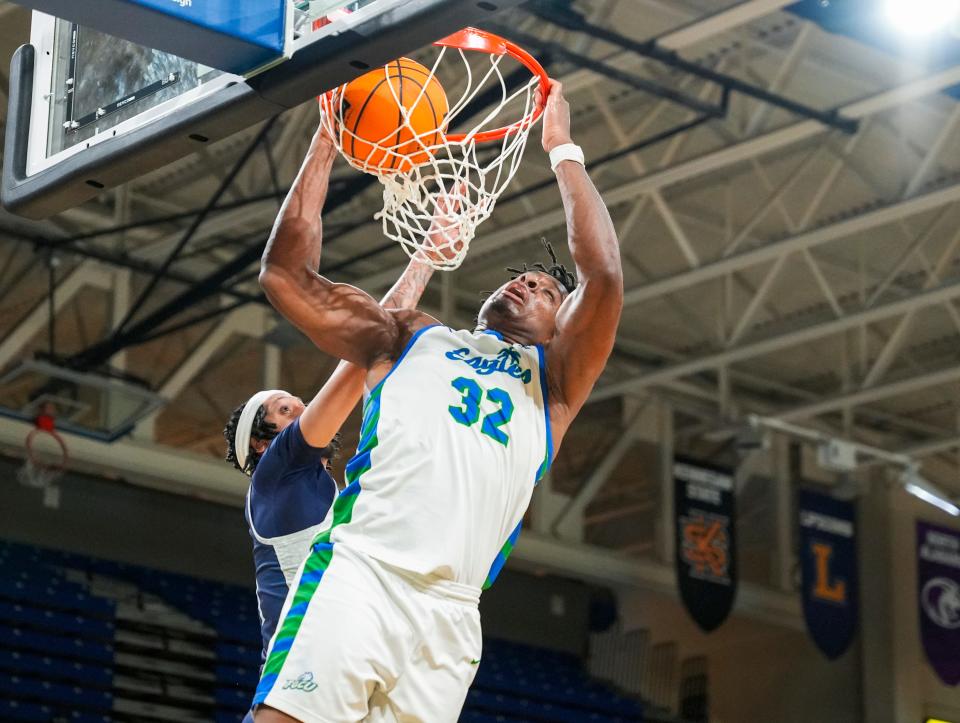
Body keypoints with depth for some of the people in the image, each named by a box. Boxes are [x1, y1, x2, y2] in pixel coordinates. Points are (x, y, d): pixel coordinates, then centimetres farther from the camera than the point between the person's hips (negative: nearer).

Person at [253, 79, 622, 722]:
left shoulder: (554, 380, 25)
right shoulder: (411, 337, 28)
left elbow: (604, 276, 9)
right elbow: (287, 274, 22)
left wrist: (562, 148, 16)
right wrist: (327, 140, 21)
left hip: (449, 614, 1)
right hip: (358, 570, -1)